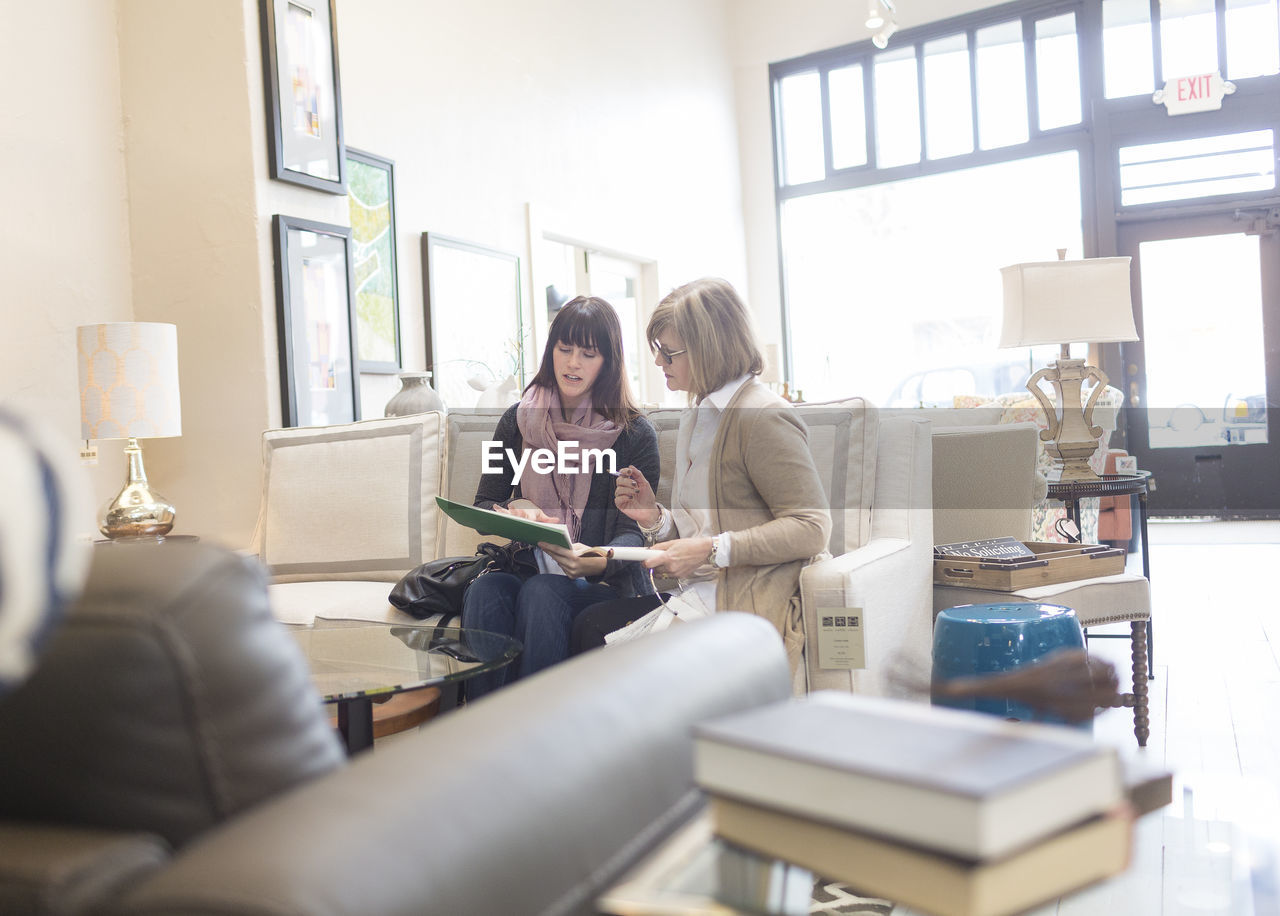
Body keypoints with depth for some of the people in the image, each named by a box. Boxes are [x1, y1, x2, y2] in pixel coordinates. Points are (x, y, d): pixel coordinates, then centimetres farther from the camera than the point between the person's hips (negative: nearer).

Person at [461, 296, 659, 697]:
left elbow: (634, 531, -4)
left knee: (541, 593, -34)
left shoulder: (635, 433, 2)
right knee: (485, 589, -31)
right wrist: (513, 511, -11)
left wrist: (598, 562, -27)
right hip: (524, 569, 3)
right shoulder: (518, 421, 12)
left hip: (602, 586, -2)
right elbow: (482, 506, 13)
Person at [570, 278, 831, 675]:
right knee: (588, 626, -12)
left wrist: (711, 550, -21)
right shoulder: (697, 415, 19)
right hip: (698, 598, 8)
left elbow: (812, 528, -17)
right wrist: (656, 518, 3)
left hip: (748, 613, -8)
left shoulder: (764, 418, -10)